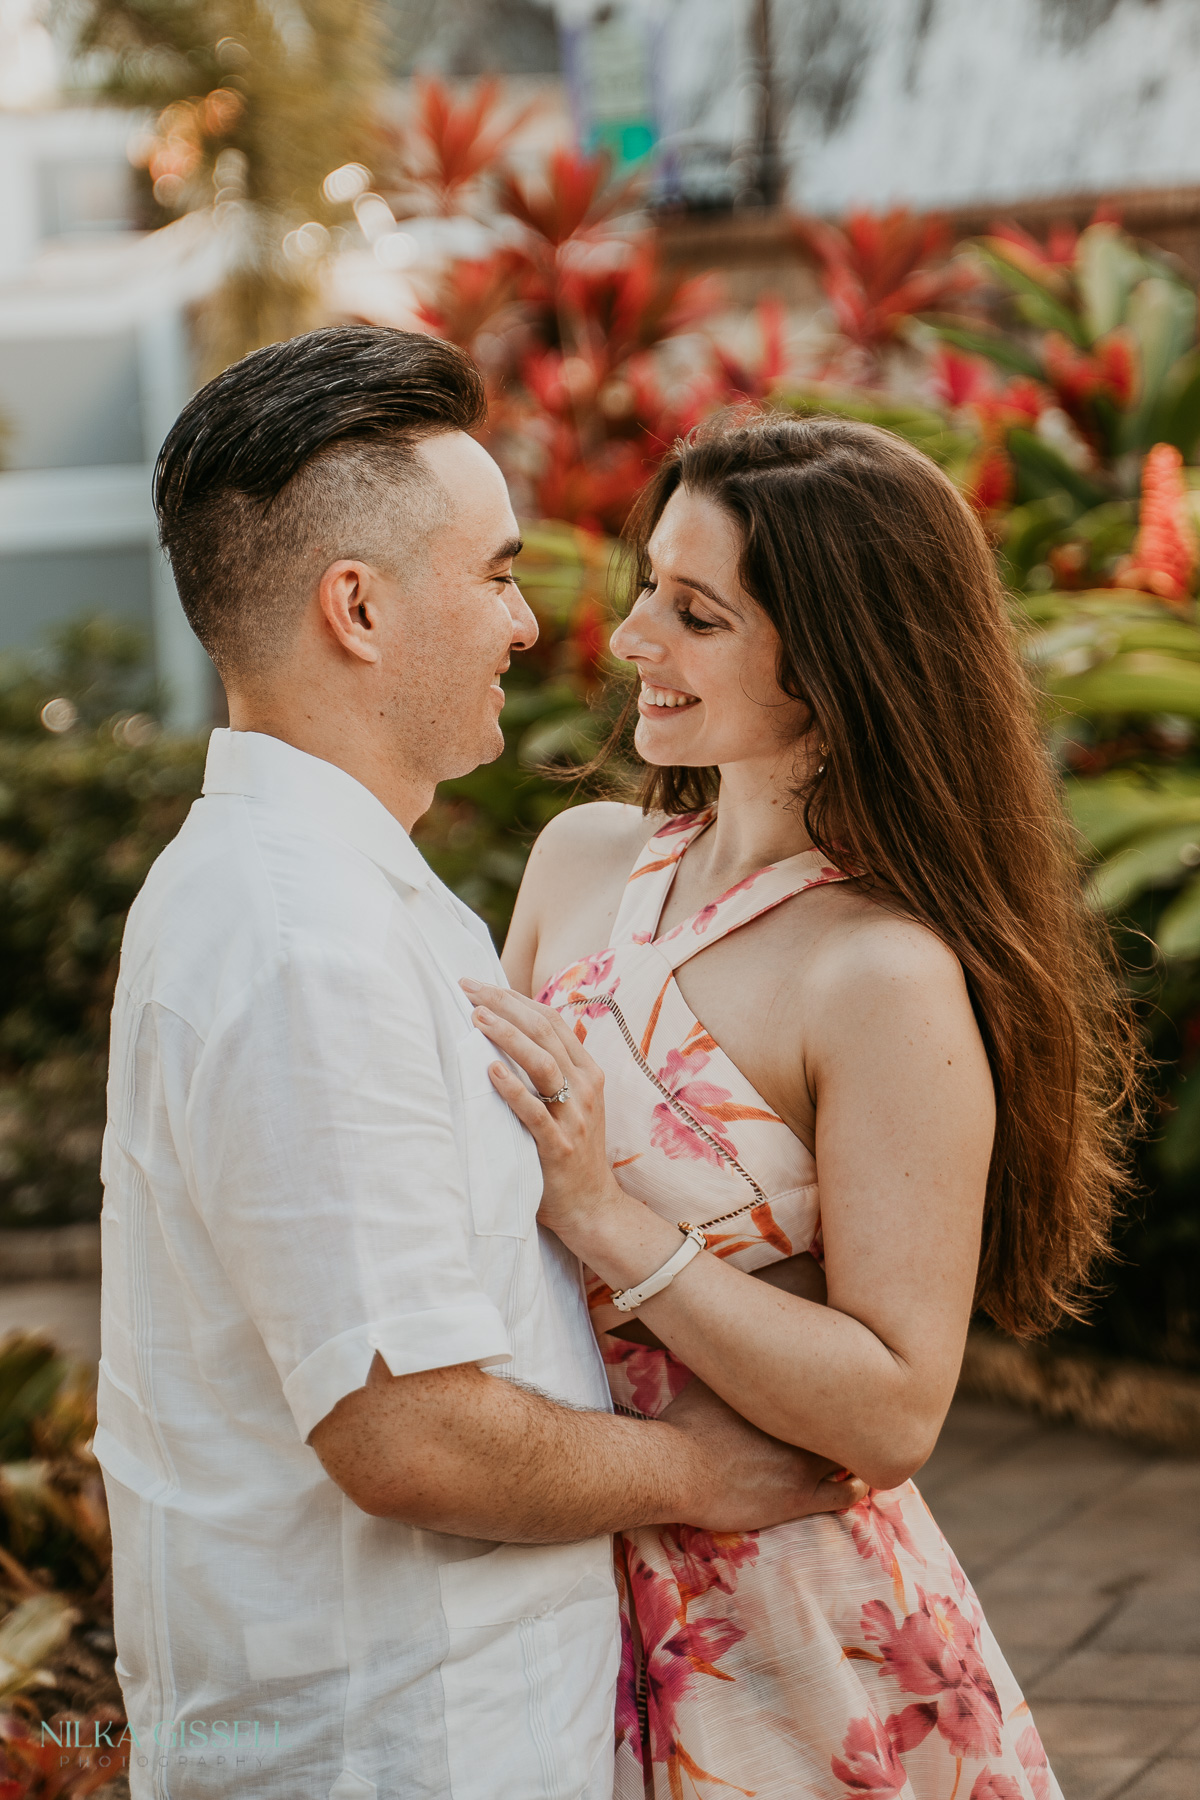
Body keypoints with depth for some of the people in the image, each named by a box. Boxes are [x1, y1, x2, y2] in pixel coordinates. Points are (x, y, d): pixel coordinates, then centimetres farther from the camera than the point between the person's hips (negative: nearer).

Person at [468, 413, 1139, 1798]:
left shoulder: (889, 982, -20)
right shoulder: (581, 862, 1)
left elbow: (895, 1411, -21)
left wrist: (609, 1218, -25)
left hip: (788, 1643, -6)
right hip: (566, 1585, 6)